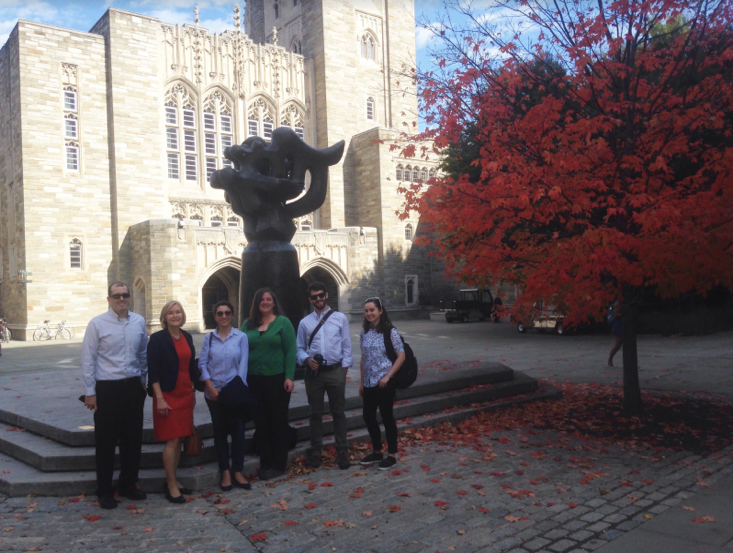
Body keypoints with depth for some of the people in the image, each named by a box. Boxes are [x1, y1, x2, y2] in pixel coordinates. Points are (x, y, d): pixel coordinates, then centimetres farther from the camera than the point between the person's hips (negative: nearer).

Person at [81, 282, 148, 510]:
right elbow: (88, 360, -6)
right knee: (106, 441, 6)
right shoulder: (97, 324, -6)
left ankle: (129, 484, 29)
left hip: (134, 386, 4)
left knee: (133, 439, 12)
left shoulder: (139, 322, 5)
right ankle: (104, 491, 21)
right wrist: (90, 392, -7)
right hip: (107, 388, -4)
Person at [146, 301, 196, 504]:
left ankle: (172, 481, 23)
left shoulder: (187, 337, 9)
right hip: (168, 395, -6)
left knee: (179, 439, 11)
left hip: (185, 395, 6)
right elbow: (153, 371, -12)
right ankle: (171, 486, 7)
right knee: (172, 441, -4)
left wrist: (193, 392, 15)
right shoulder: (157, 339, -9)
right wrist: (159, 399, -16)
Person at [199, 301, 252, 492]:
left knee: (237, 431, 1)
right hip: (214, 392, 1)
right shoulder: (209, 338, 4)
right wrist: (210, 387, -8)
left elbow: (243, 365, -3)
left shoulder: (241, 337, -1)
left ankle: (237, 472, 13)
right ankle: (225, 473, 16)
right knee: (219, 431, 7)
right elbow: (202, 363, 1)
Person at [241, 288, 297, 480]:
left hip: (277, 378, -3)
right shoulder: (248, 324, 8)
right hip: (254, 379, 4)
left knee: (278, 421, 5)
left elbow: (290, 351, -6)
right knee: (261, 422, 10)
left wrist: (289, 377, -13)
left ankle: (279, 464, 16)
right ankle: (265, 463, 21)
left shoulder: (283, 322, -3)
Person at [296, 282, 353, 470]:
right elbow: (300, 348, 8)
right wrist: (306, 359, -12)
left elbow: (347, 346, 1)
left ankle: (342, 452, 16)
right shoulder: (305, 323, 6)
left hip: (335, 371, -1)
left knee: (338, 412, 6)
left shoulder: (340, 318, 2)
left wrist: (344, 369, -5)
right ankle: (315, 451, 24)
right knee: (315, 413, 11)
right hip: (313, 372, 2)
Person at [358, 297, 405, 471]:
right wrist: (362, 382, 12)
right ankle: (377, 452, 28)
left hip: (384, 382, -6)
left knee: (387, 417, 3)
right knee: (368, 417, 11)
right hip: (369, 383, 6)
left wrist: (387, 377, -15)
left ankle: (392, 455, 17)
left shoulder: (390, 331, -9)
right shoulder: (364, 332, 6)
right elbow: (364, 358, 12)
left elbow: (401, 356, -9)